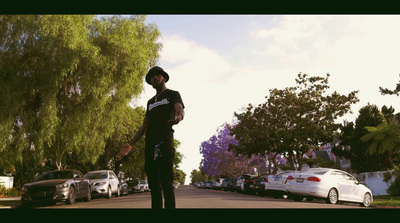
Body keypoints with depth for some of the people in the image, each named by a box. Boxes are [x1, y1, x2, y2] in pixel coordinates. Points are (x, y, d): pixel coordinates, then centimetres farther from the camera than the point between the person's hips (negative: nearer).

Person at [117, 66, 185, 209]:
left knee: (166, 182, -14)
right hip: (149, 144, 6)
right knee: (154, 185, 2)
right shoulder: (151, 102, 29)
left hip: (164, 142, -6)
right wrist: (130, 145, 19)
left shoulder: (173, 95, 11)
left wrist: (178, 116, -37)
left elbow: (180, 109, -11)